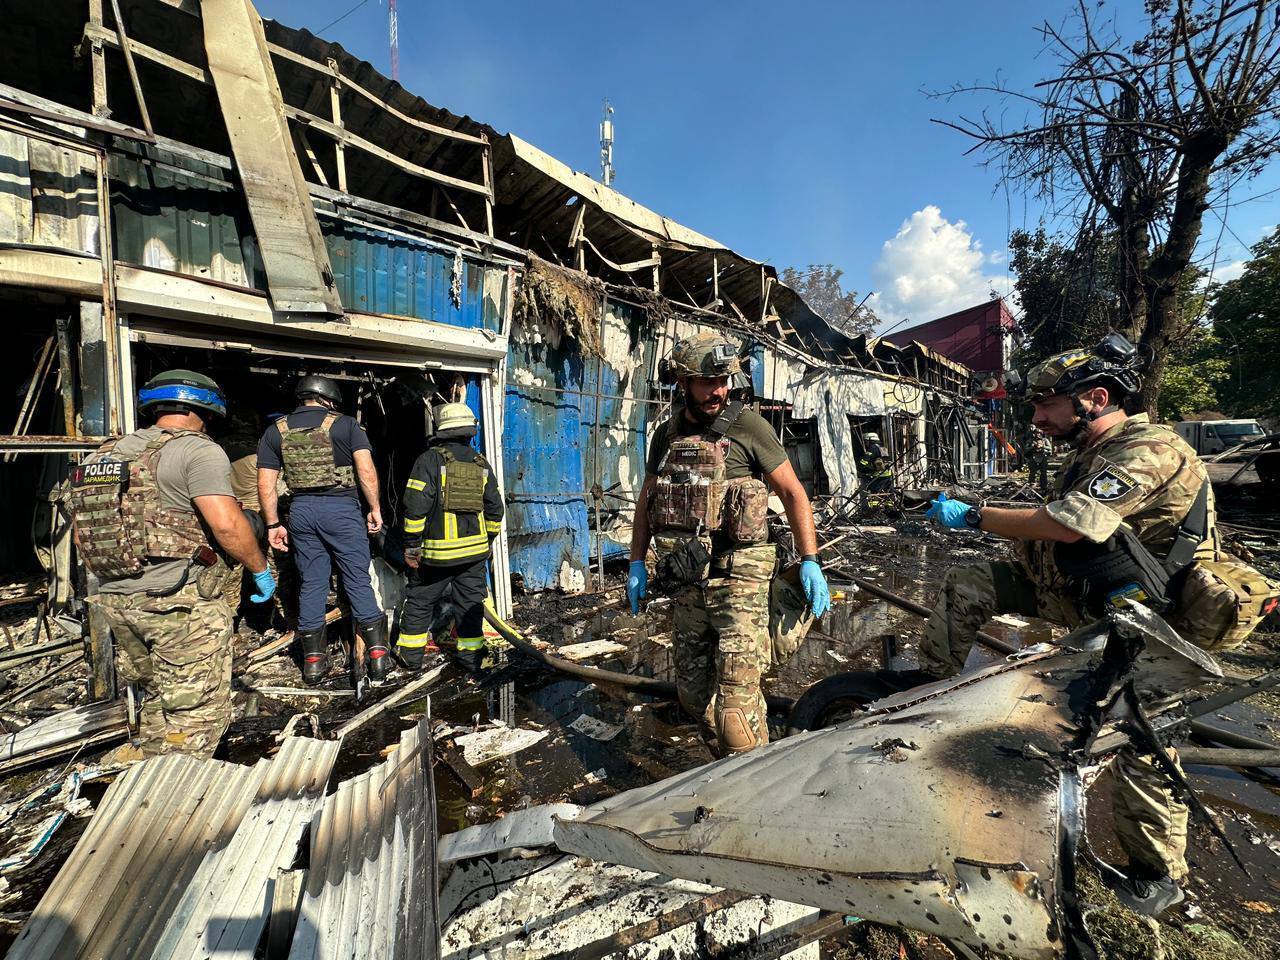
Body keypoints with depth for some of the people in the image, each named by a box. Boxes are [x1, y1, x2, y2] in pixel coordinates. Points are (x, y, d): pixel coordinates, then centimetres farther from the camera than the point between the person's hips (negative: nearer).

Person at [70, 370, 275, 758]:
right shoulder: (197, 450, -12)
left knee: (157, 700, 24)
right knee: (198, 711, 3)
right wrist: (261, 570, -9)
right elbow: (226, 524, -22)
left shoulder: (108, 453, 13)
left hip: (115, 600, 9)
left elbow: (85, 528, 16)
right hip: (180, 604, -9)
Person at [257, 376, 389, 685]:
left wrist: (273, 524, 12)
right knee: (358, 581, 2)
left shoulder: (276, 430, 11)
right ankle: (377, 653, 3)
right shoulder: (345, 424, 0)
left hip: (301, 509, 4)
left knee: (311, 584, 12)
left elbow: (266, 484, 7)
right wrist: (375, 508, -4)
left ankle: (313, 660, 20)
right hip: (341, 507, -3)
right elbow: (366, 469, -11)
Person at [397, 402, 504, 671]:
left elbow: (416, 506, -13)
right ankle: (470, 655, 19)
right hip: (475, 549, 3)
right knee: (470, 603, 12)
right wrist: (486, 540, 21)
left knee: (420, 601, 14)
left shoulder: (430, 459, -7)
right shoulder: (482, 463, 6)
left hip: (437, 550, -3)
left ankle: (412, 655, 24)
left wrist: (412, 545, -5)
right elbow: (495, 509, 9)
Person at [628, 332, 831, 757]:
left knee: (736, 698, -10)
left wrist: (810, 561, -10)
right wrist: (636, 564, 13)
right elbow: (646, 502, 17)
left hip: (737, 578, -5)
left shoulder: (747, 426, -5)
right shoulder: (666, 435, 9)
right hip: (686, 582, 6)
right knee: (692, 692, 18)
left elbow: (792, 492, -3)